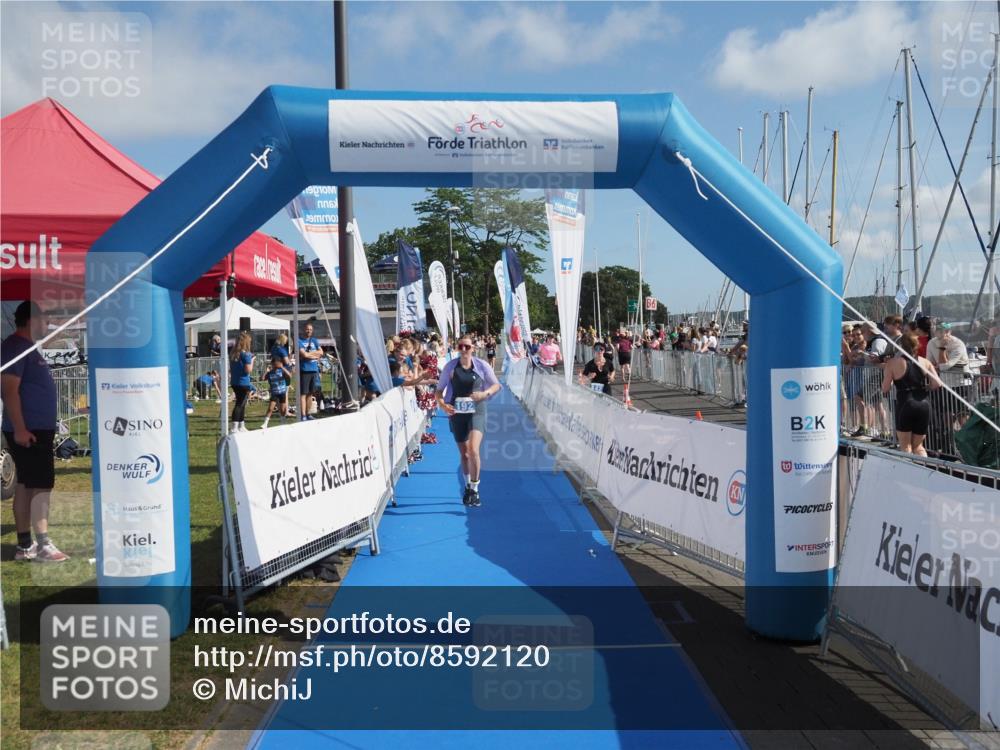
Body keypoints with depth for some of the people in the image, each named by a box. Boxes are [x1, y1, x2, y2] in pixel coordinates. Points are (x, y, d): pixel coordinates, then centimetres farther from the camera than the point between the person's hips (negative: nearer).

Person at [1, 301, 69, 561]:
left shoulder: (27, 347, 18)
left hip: (38, 429, 10)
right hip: (28, 431, -10)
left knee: (26, 486, 11)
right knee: (41, 486, -10)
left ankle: (24, 545, 16)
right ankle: (43, 545, -9)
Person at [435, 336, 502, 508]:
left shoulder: (482, 365, -3)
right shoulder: (450, 367, -1)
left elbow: (497, 385, 6)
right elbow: (439, 391, 4)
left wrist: (485, 393, -14)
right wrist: (442, 404, -16)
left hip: (476, 412, -2)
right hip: (456, 412, 2)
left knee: (473, 450, -19)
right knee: (464, 453, 14)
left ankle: (474, 490, -5)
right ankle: (468, 486, 35)